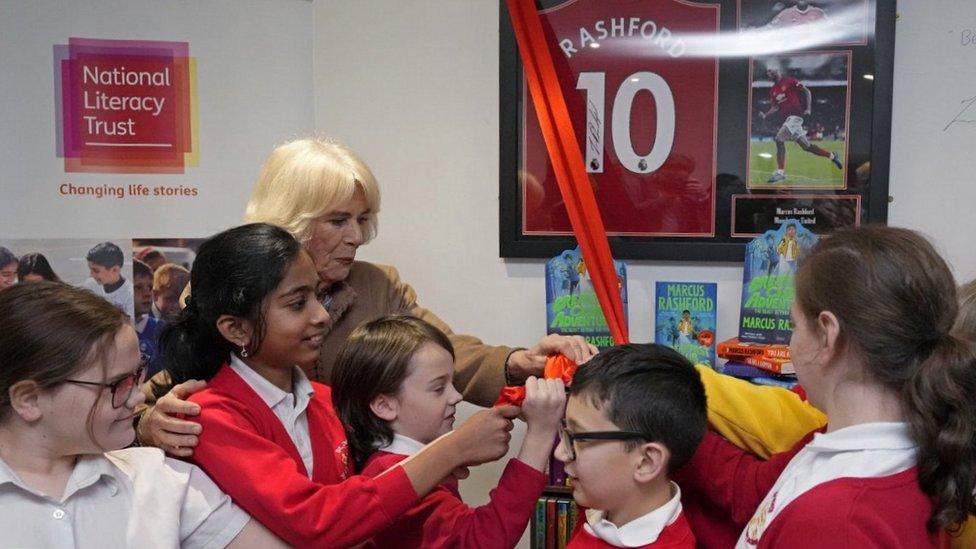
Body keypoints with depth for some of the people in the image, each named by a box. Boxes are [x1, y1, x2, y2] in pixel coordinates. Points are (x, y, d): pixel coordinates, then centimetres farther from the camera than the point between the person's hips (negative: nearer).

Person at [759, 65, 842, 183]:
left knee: (779, 139, -22)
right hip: (785, 118, 8)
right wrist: (765, 115, 0)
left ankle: (780, 172, -22)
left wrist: (808, 108, -11)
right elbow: (774, 107, 18)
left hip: (795, 115, -8)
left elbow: (807, 91, -2)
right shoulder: (773, 90, 16)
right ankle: (832, 156, 30)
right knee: (806, 146, 12)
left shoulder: (789, 81, -3)